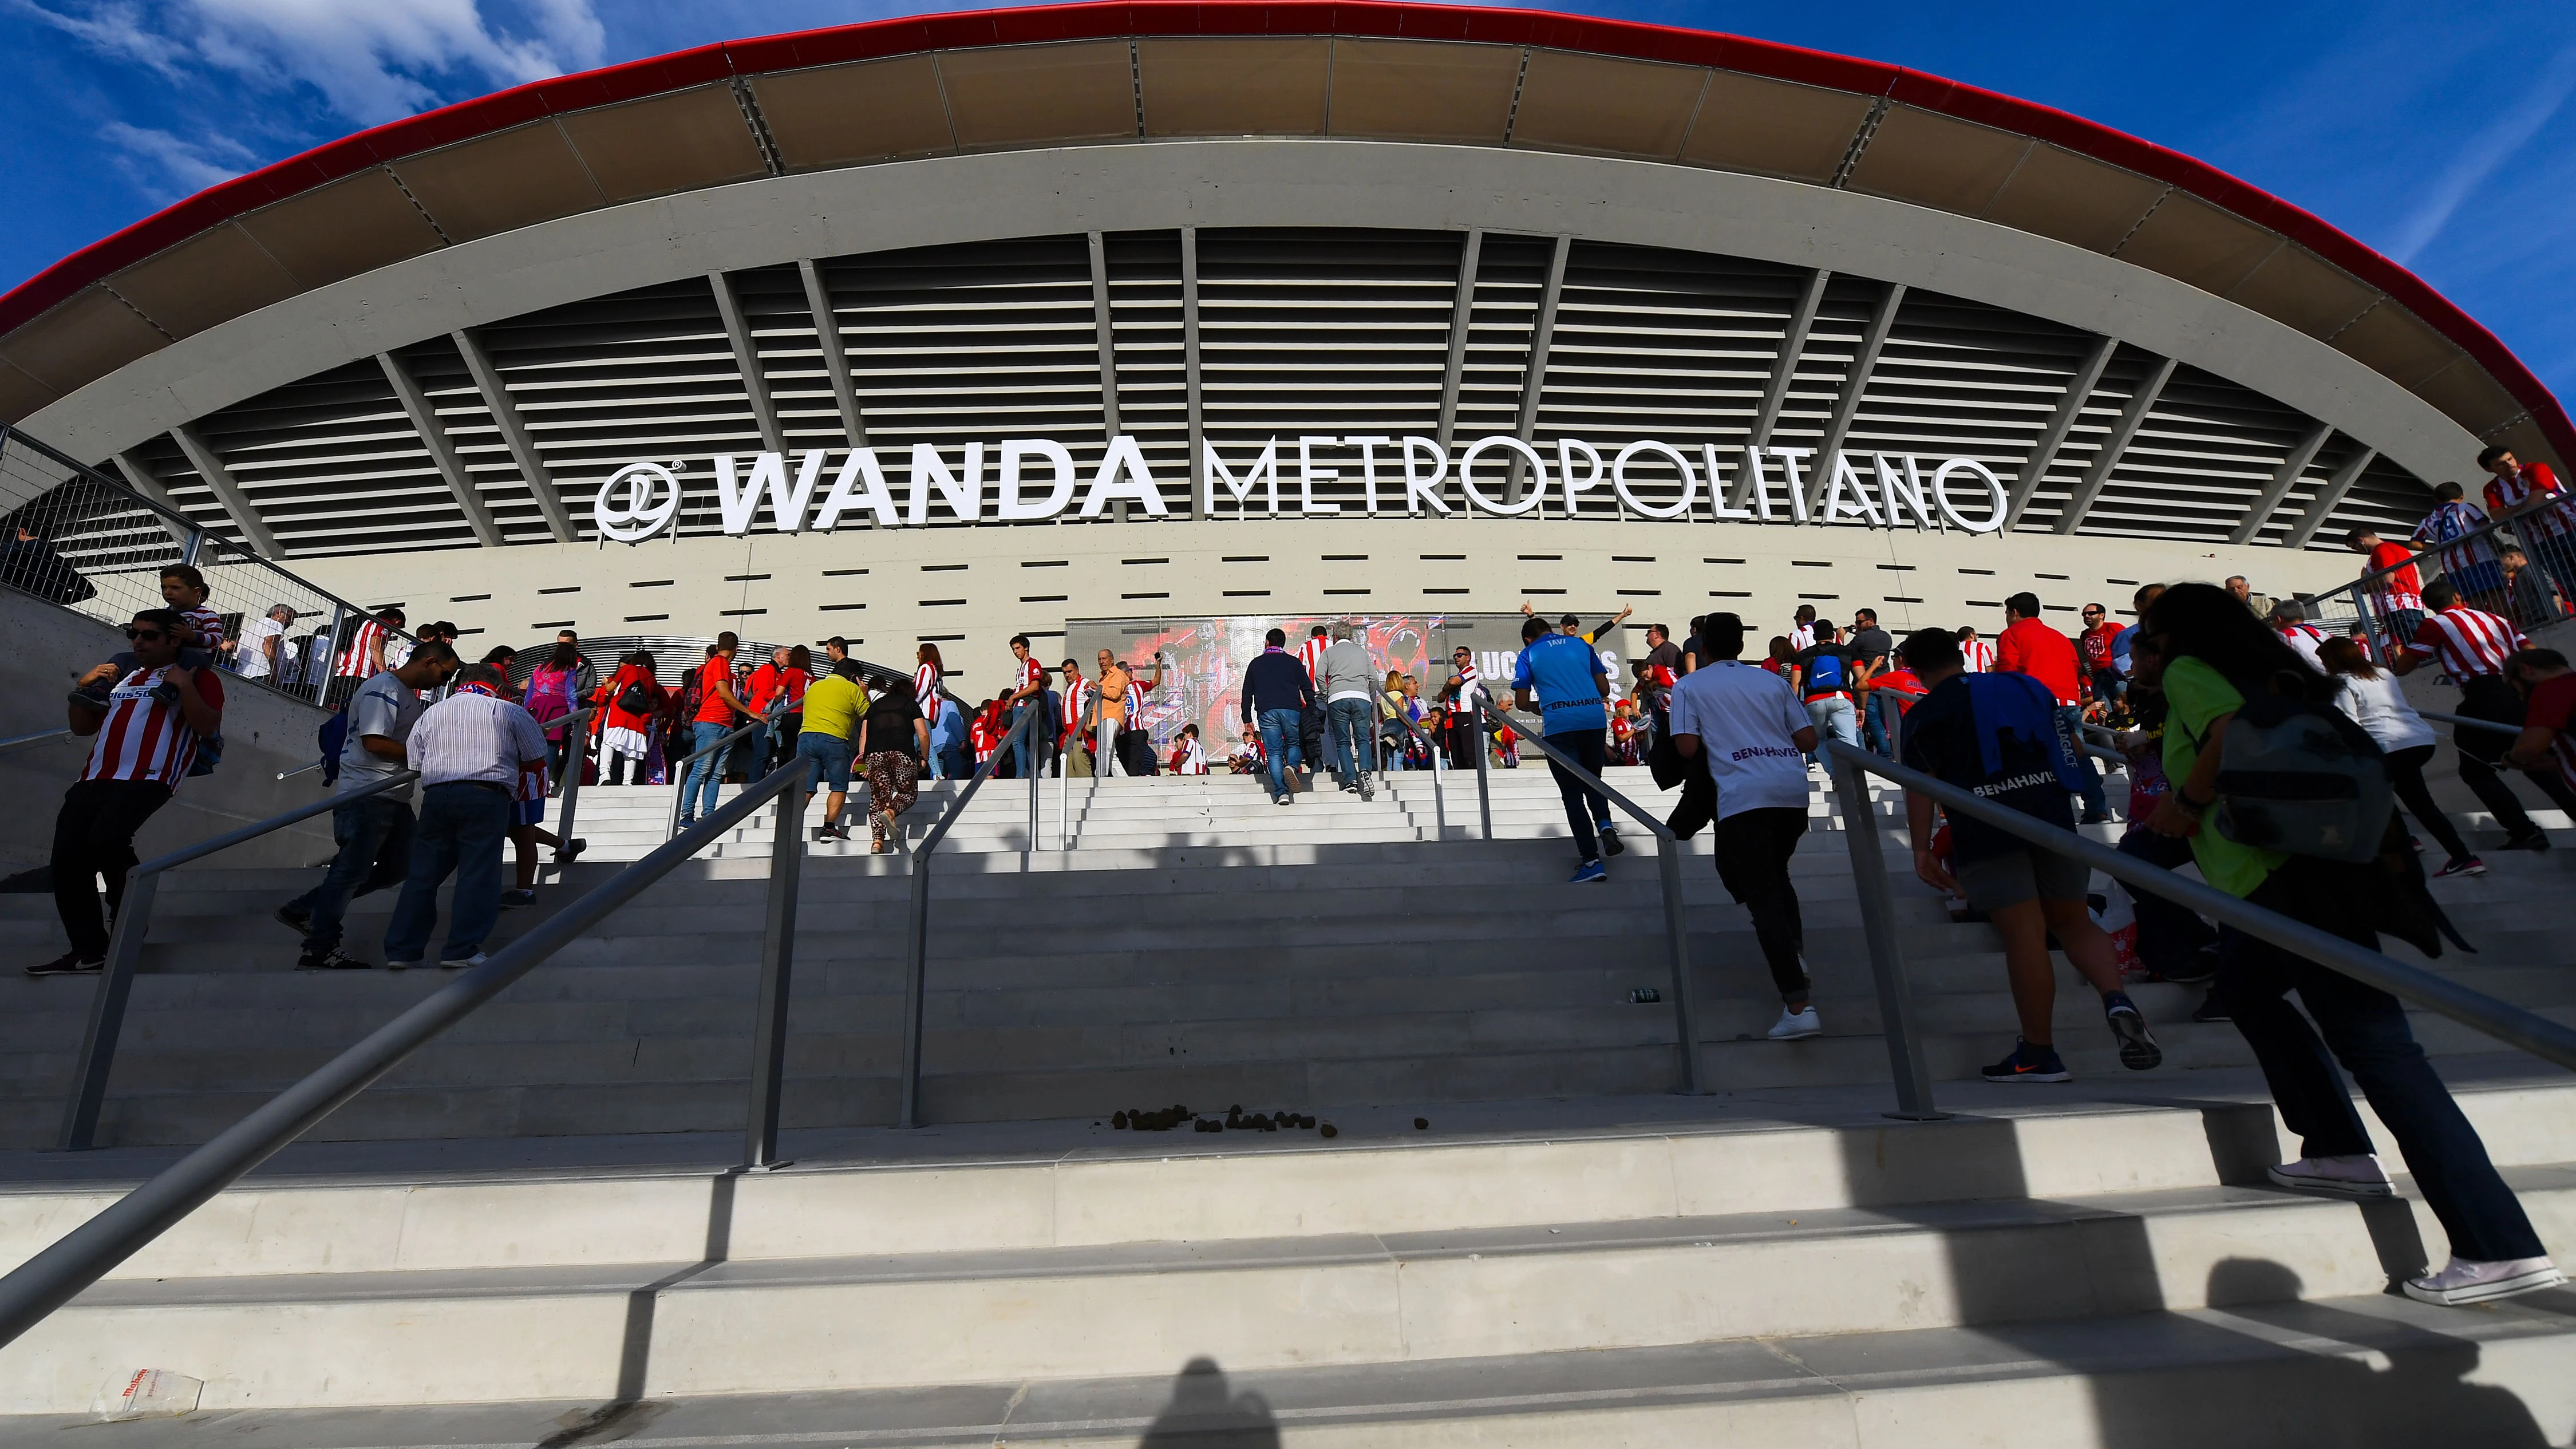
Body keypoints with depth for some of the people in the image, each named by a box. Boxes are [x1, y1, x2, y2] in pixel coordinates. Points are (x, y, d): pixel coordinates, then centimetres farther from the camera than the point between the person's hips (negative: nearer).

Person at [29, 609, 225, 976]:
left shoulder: (197, 677, 6)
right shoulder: (120, 677, 27)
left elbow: (207, 726, -9)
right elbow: (82, 727, 30)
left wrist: (184, 686, -16)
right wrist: (84, 688, 16)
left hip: (146, 780, -7)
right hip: (93, 779, 7)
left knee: (105, 840, -27)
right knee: (67, 858, -4)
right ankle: (87, 951, 1)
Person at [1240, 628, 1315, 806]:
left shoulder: (1256, 664, 15)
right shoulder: (1293, 662, 13)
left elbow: (1247, 694, 14)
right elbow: (1308, 689, 8)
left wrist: (1247, 719, 17)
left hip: (1266, 712, 0)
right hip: (1291, 710, 0)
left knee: (1273, 752, 1)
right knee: (1294, 744, 16)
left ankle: (1281, 793, -9)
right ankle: (1291, 765, -17)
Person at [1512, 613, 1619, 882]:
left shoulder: (1528, 655, 10)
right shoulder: (1582, 645, 17)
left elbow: (1521, 703, 6)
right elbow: (1605, 689, 15)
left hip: (1559, 726, -3)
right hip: (1595, 720, 3)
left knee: (1572, 793, 5)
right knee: (1593, 781, 23)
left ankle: (1591, 861, 0)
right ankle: (1605, 825, -5)